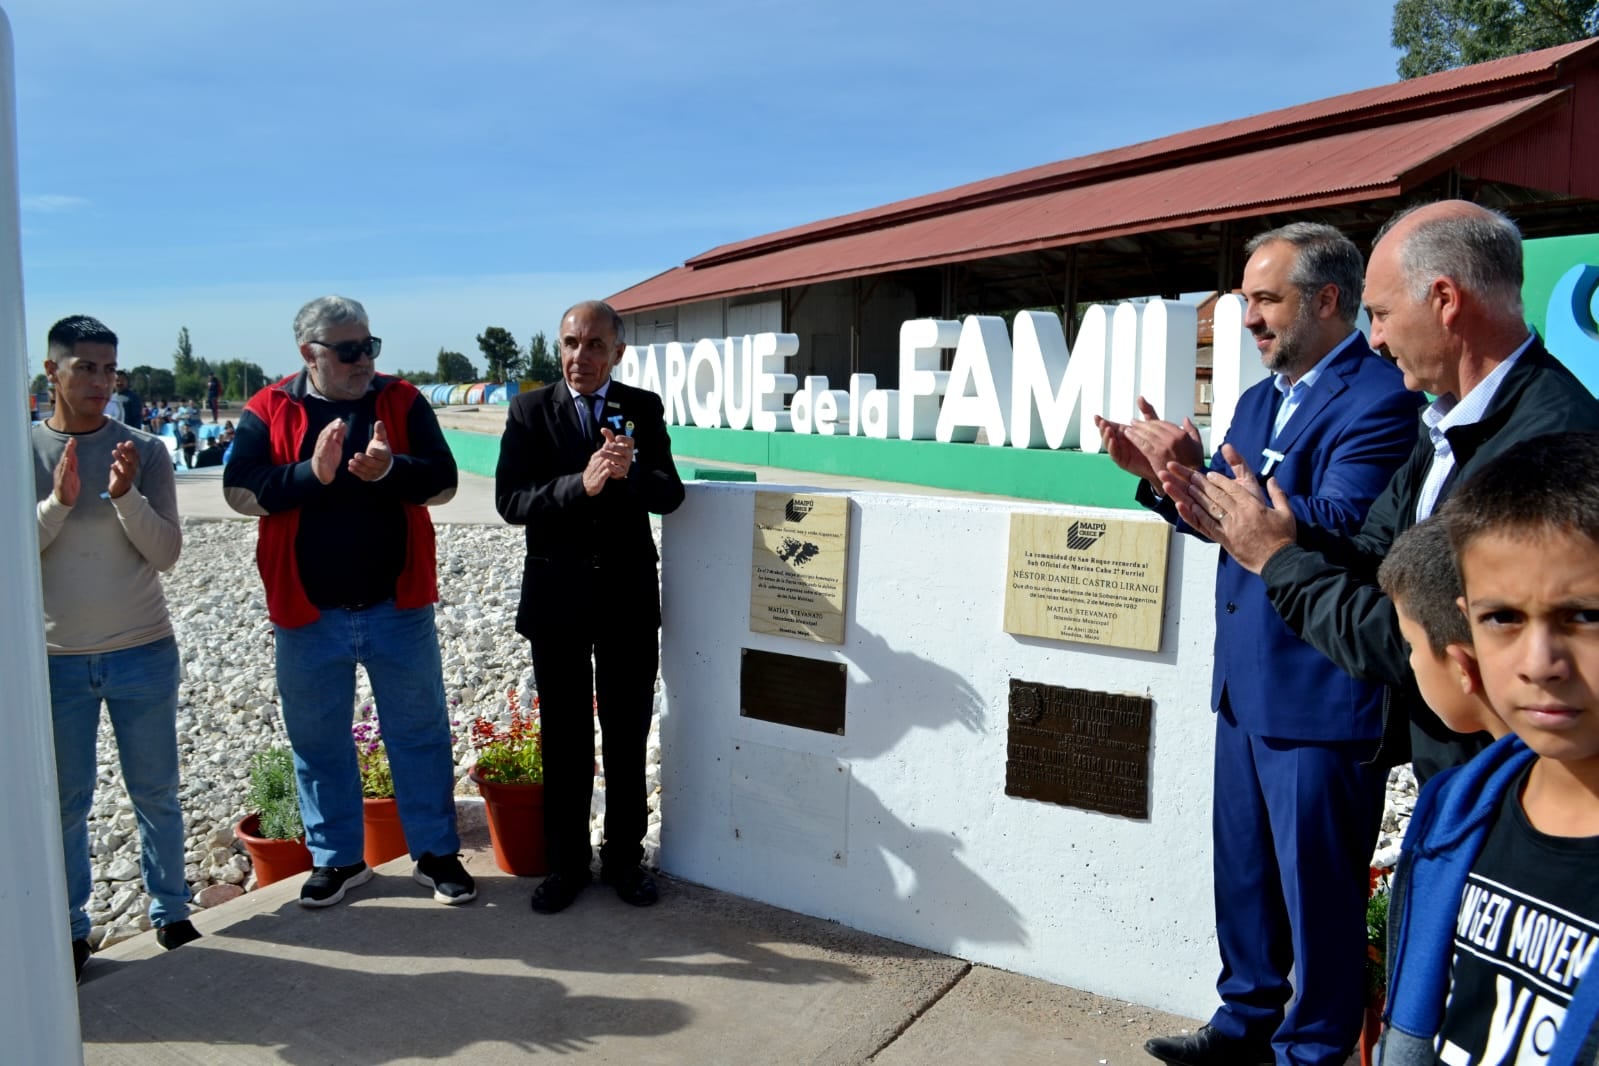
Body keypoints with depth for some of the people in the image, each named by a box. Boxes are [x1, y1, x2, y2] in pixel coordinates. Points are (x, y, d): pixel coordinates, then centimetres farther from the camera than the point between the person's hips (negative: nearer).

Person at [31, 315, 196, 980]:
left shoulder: (144, 452, -2)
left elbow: (166, 554, -6)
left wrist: (127, 495, -21)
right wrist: (58, 501, -19)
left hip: (143, 652, 0)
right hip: (54, 658, 0)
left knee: (156, 792, 10)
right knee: (65, 800, 10)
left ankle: (170, 911, 25)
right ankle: (70, 927, 24)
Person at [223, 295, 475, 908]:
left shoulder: (402, 402, 1)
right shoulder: (269, 412, 0)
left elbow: (443, 483, -4)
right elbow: (239, 492, -8)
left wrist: (391, 469, -22)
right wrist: (311, 473, -22)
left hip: (399, 606, 0)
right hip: (308, 613, 0)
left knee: (420, 733, 9)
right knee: (318, 742, 12)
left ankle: (436, 852, 23)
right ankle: (336, 859, 30)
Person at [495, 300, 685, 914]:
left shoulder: (643, 409, 0)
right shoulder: (530, 412, -2)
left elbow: (669, 496, -7)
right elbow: (510, 501, -12)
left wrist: (629, 472, -28)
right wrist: (581, 484, -28)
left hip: (629, 596, 1)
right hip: (557, 598, -1)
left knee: (627, 736, 12)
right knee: (564, 738, 11)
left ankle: (623, 857, 28)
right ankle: (566, 862, 27)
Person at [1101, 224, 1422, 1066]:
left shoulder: (1381, 398, -14)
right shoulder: (1257, 401, 12)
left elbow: (1341, 528, -26)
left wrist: (1203, 477, -33)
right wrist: (1163, 476, -5)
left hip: (1322, 693, -8)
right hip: (1245, 682, 9)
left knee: (1316, 886, 7)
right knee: (1242, 872, 20)